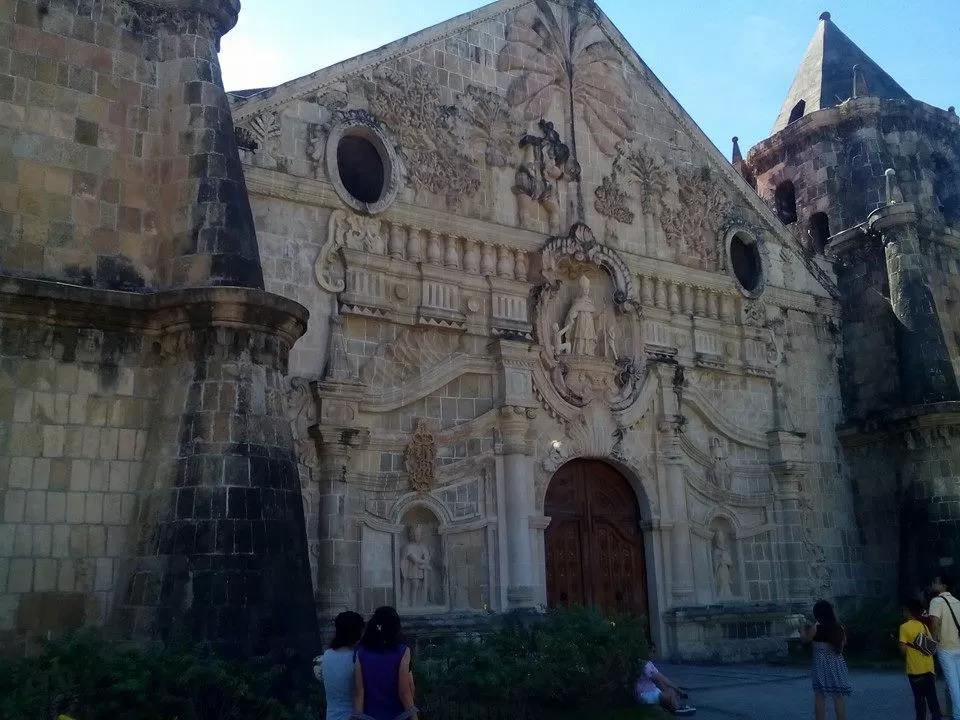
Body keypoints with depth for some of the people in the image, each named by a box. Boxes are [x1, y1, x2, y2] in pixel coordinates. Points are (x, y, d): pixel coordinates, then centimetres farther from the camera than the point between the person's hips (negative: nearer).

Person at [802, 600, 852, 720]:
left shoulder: (815, 628, -11)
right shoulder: (839, 628, -1)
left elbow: (806, 640, 5)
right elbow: (844, 643, 16)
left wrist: (808, 630, 19)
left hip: (822, 667, -3)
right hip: (837, 666, 3)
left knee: (820, 697, 4)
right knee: (839, 697, 7)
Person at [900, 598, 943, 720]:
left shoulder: (904, 627, -8)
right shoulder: (924, 626, 8)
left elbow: (903, 649, -12)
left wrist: (906, 660, 6)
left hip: (915, 669, -5)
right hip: (929, 668, 5)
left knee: (919, 698, 4)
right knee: (932, 697, 9)